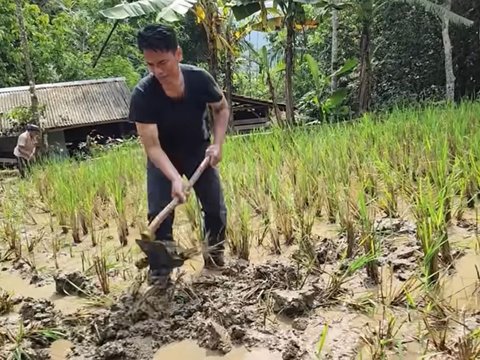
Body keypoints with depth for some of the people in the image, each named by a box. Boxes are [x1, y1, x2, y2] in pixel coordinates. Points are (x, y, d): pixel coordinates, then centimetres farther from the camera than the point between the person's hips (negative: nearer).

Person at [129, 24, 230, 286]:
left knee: (216, 208, 6)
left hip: (199, 152, 2)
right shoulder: (142, 94, -30)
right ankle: (159, 270, 9)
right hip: (163, 158, -2)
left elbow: (221, 108, -4)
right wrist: (175, 178, -43)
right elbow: (152, 146, -30)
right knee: (159, 214, -8)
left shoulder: (200, 78, -24)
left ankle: (215, 256, 30)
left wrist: (217, 144, -16)